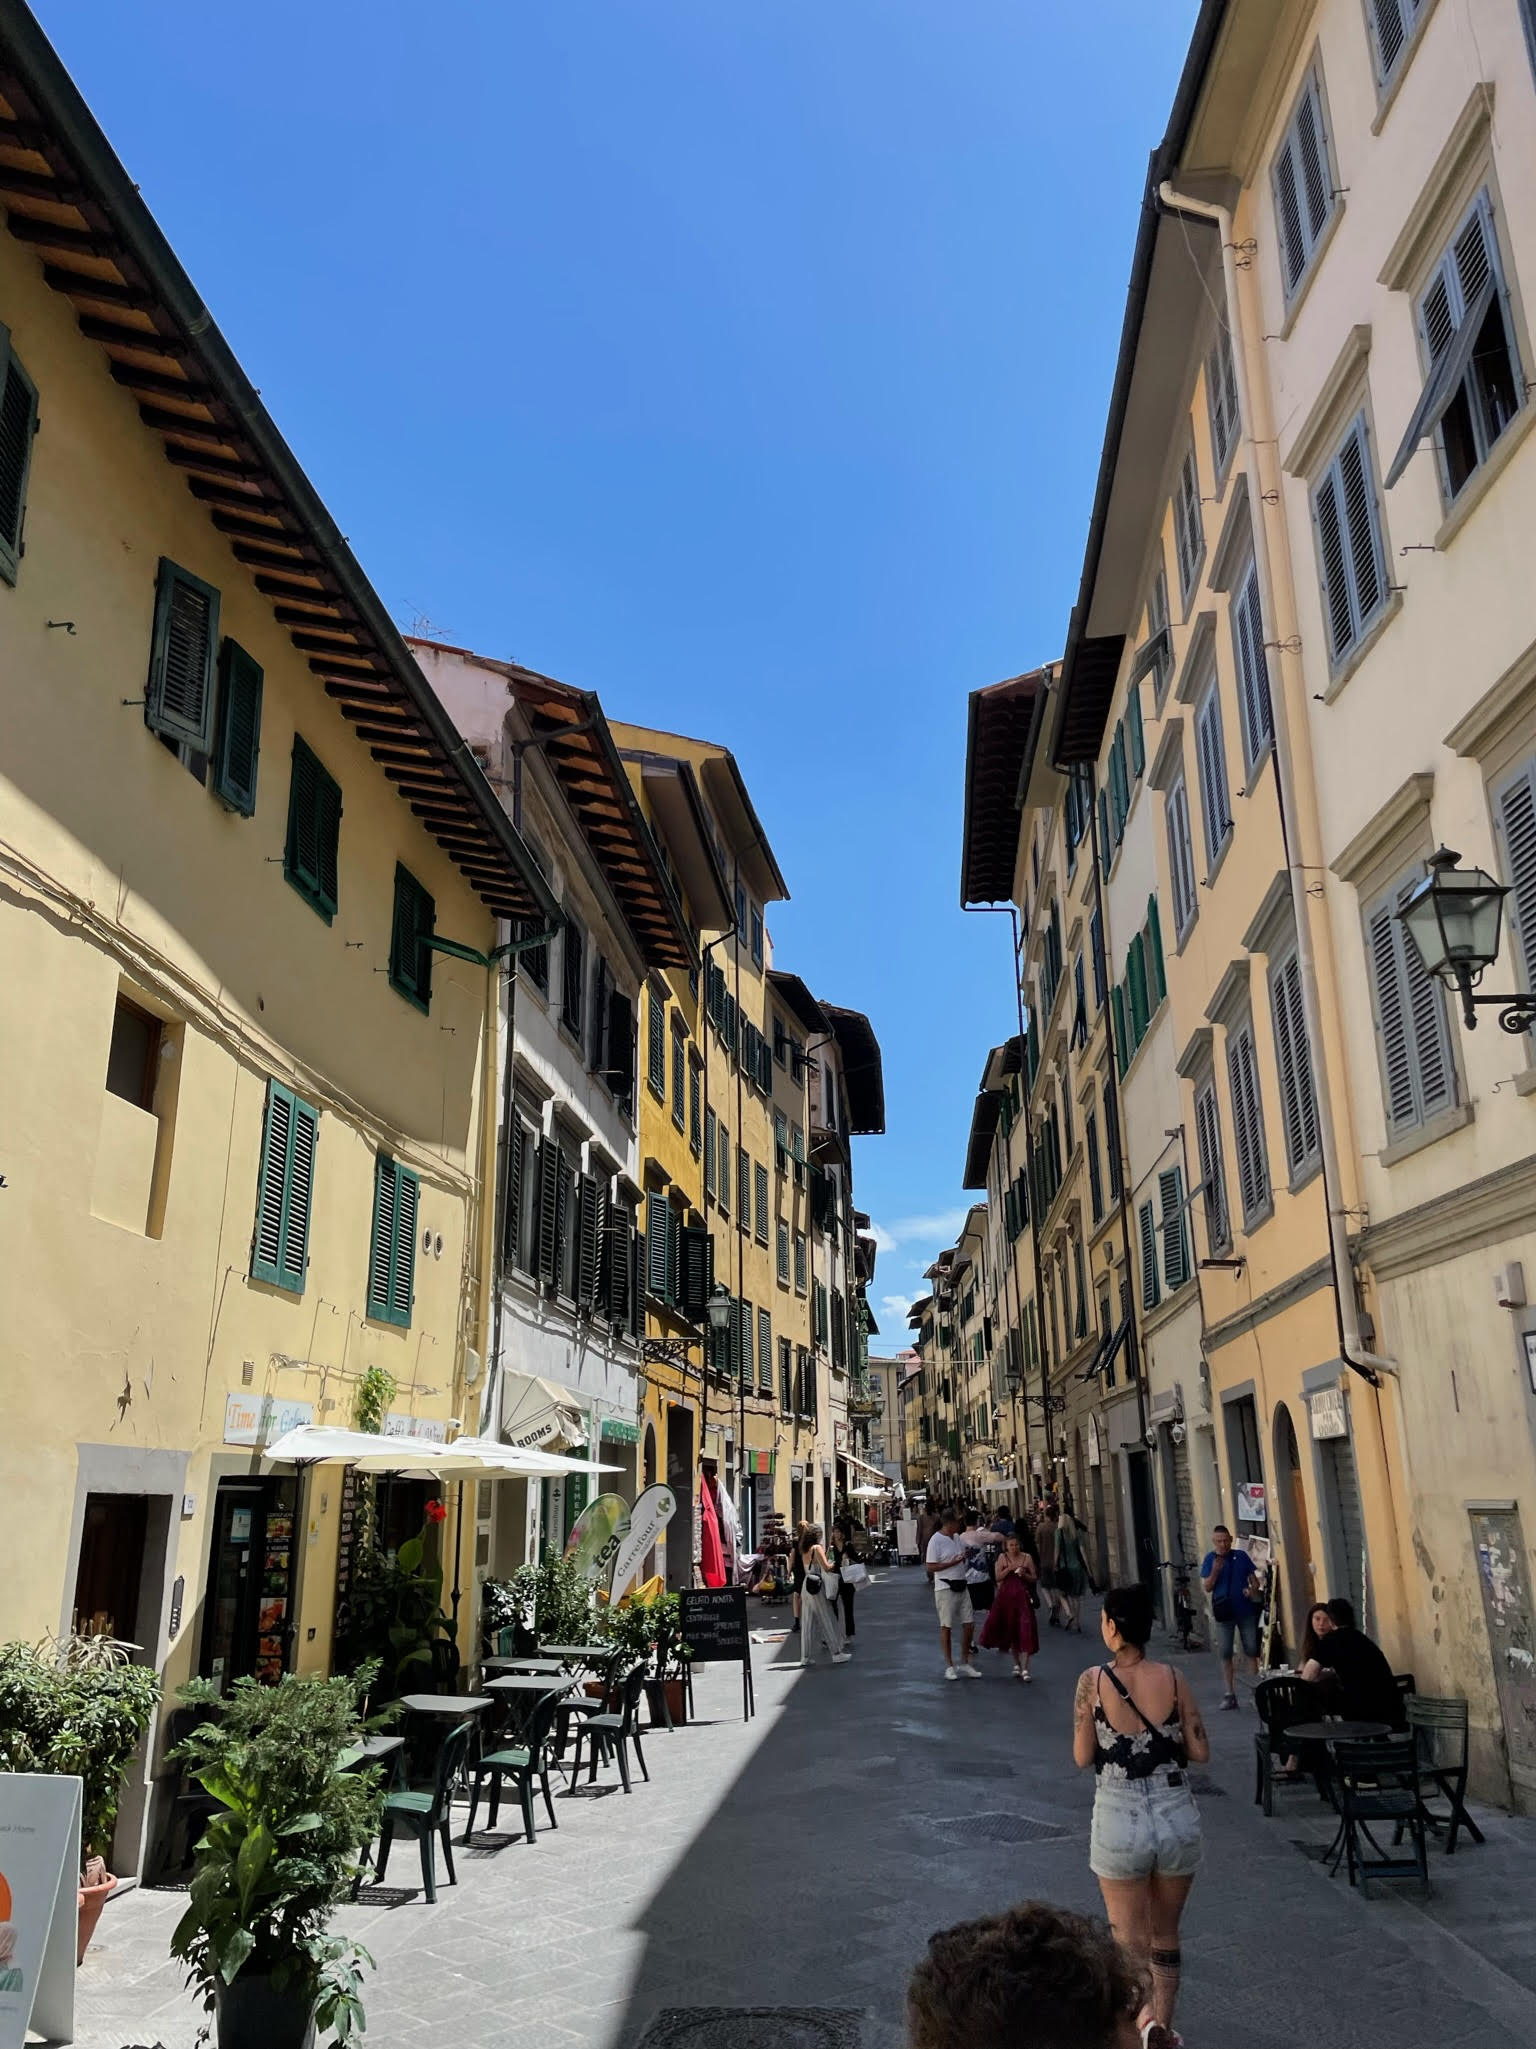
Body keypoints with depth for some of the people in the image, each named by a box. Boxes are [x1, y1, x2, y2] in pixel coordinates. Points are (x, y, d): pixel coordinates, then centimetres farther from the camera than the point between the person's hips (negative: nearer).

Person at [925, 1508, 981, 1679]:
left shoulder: (957, 1537, 9)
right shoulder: (936, 1540, -14)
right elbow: (929, 1567, -16)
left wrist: (964, 1557, 3)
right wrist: (952, 1563, -20)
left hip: (961, 1586, 7)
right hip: (945, 1588, -7)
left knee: (969, 1624, 7)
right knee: (946, 1626, 3)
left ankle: (965, 1662, 21)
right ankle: (949, 1666, 13)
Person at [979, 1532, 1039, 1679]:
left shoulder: (1027, 1558, 0)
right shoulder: (1003, 1558, 3)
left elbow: (1033, 1579, 4)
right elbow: (998, 1578, -3)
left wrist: (1024, 1574, -15)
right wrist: (1009, 1569, -16)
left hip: (1023, 1597, -2)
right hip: (1006, 1596, 2)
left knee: (1024, 1631, -10)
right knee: (1010, 1630, 9)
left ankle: (1024, 1668, -10)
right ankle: (1017, 1664, 26)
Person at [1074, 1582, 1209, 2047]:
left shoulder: (1093, 1681, -13)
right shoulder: (1173, 1679, -7)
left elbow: (1082, 1758, -7)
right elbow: (1200, 1751, -1)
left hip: (1120, 1822, -3)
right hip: (1177, 1818, 3)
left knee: (1131, 1939, 14)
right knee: (1165, 1934, 24)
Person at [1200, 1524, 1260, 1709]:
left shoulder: (1241, 1556, 2)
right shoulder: (1210, 1559, -1)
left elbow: (1254, 1579, 9)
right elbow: (1207, 1587, -4)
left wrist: (1252, 1589, -13)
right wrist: (1215, 1571, -21)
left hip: (1245, 1610, 1)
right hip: (1224, 1612, -1)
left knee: (1251, 1651, 5)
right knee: (1225, 1654, 2)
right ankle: (1229, 1694, 8)